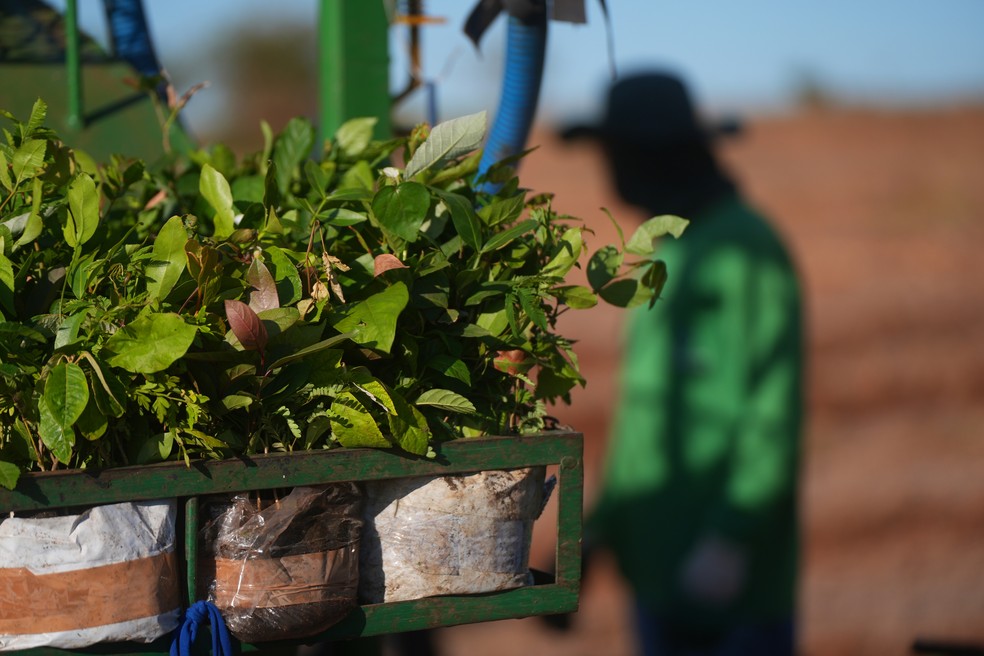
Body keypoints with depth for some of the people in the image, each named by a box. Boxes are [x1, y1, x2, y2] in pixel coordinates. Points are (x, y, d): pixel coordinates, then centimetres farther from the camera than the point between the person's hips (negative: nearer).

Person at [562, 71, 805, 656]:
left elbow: (775, 409, -18)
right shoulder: (670, 249, 16)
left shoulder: (746, 247, -12)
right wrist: (604, 518, 18)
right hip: (661, 556, 9)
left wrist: (730, 539, -22)